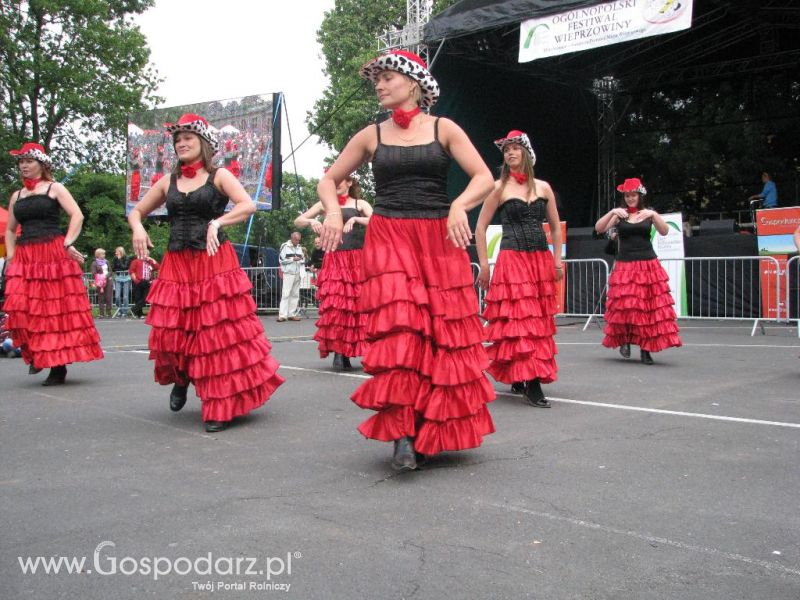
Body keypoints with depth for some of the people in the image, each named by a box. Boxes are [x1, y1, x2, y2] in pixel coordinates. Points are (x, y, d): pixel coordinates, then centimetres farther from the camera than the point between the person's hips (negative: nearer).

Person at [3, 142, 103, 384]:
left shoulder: (55, 188, 6)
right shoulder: (16, 196, 20)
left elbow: (77, 216, -5)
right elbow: (10, 230, 24)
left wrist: (68, 244, -14)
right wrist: (10, 256, 10)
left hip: (54, 254, -4)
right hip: (24, 258, 5)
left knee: (58, 309, -5)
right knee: (20, 308, -10)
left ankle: (58, 367, 1)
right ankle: (37, 355, 9)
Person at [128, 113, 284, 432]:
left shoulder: (219, 176, 3)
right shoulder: (168, 181, 14)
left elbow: (248, 205, -11)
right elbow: (136, 211, 21)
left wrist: (217, 222, -24)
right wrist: (138, 228, -1)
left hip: (215, 265, -4)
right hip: (177, 266, 4)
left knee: (219, 333, -7)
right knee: (171, 331, 1)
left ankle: (221, 408, 3)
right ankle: (180, 380, 34)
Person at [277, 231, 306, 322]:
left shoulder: (299, 247, 15)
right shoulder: (285, 246, 0)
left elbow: (303, 260, 20)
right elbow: (281, 260, -6)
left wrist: (302, 258, -3)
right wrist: (293, 259, -11)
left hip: (298, 274, 5)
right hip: (288, 274, -5)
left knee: (295, 294, 5)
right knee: (286, 294, -10)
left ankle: (291, 314, 10)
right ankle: (282, 315, -11)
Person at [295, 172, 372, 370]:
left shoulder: (360, 204, 11)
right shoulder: (325, 204, 15)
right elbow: (297, 221, 13)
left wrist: (355, 219, -22)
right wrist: (311, 221, -8)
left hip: (358, 260, -1)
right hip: (334, 260, 1)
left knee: (361, 303, -5)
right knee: (335, 304, -11)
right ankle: (339, 352, -8)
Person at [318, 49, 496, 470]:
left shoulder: (443, 129, 7)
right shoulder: (371, 136, 11)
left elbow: (484, 178, 1)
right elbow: (329, 179, 17)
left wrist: (459, 205, -18)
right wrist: (333, 212, -4)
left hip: (439, 242, 0)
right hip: (388, 241, 0)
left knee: (445, 336, -1)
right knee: (396, 329, -16)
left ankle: (438, 428, 15)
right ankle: (402, 434, -15)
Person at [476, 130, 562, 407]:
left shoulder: (543, 187, 12)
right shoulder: (499, 187, 2)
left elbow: (556, 227, 18)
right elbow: (480, 227, 2)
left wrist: (557, 261, 9)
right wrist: (484, 265, -5)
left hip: (541, 261, 5)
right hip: (512, 260, -5)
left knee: (539, 321, 6)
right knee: (520, 321, -12)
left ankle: (519, 379, 19)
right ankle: (532, 384, -13)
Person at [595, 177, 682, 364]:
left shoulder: (649, 213, 8)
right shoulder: (618, 214, 6)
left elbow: (664, 231, -5)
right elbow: (599, 228, -6)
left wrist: (654, 215, -19)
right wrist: (612, 212, -20)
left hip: (649, 265, 1)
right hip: (625, 266, -1)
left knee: (651, 307, -3)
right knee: (624, 305, -10)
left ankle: (646, 349, 6)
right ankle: (624, 340, 15)